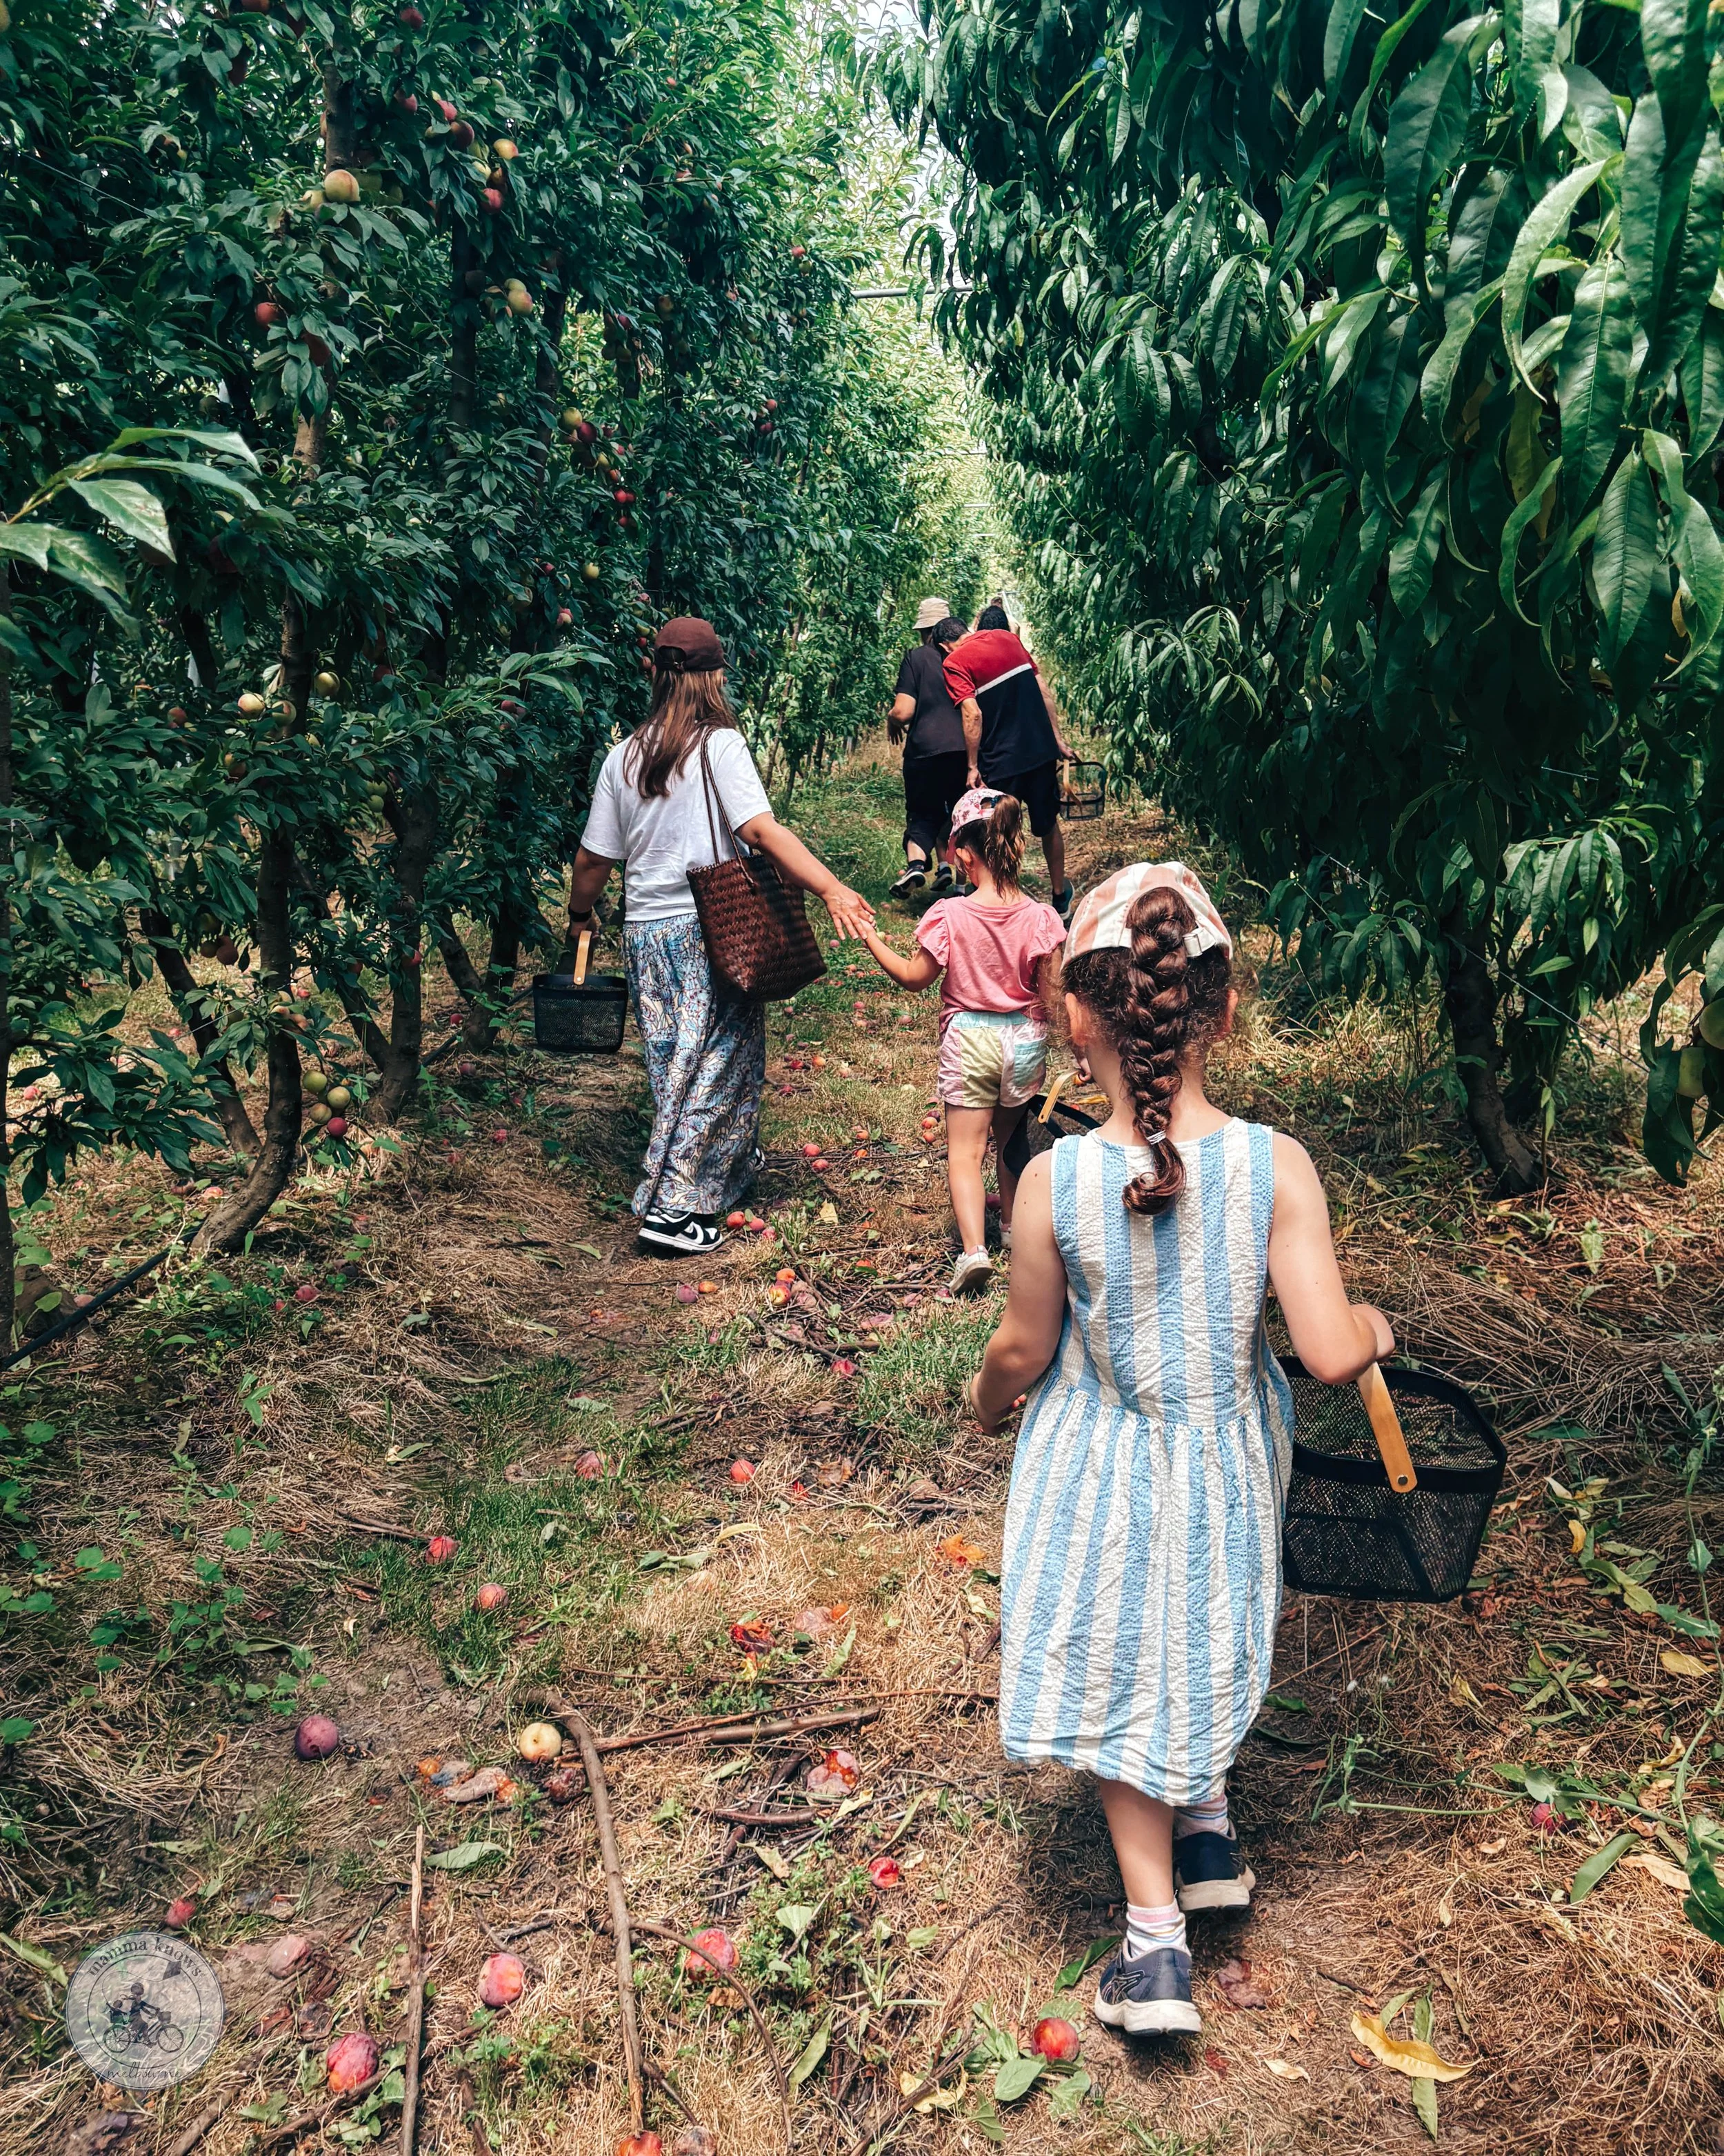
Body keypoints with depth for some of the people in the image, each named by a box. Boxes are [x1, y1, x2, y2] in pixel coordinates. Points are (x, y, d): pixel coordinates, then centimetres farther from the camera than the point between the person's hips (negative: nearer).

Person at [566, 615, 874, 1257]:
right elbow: (762, 830, -22)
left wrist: (579, 916, 26)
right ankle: (674, 1206, 2)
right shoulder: (720, 745, -8)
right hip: (710, 931, -5)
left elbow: (592, 858, 8)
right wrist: (832, 889, -28)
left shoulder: (623, 756, 6)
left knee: (676, 1065, 17)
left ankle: (734, 1162, 35)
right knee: (714, 1067, 3)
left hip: (645, 933, 6)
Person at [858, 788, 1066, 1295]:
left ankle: (974, 1248, -11)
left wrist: (871, 940, 8)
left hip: (969, 1041, -3)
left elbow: (915, 977, -4)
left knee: (965, 1151, 3)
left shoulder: (949, 916, -16)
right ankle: (1013, 1224, 40)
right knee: (1011, 1137, 24)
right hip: (1025, 1042, 3)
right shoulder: (1041, 919, -12)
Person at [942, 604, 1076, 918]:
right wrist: (1058, 738, 12)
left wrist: (973, 767, -11)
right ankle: (1060, 896, 34)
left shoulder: (954, 662, -8)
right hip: (1042, 750, 6)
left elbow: (973, 715, -18)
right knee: (1048, 823, 21)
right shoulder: (1009, 639, 9)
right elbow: (1043, 691, 8)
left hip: (1002, 761, -5)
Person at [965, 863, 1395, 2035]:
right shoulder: (1276, 1167, -22)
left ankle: (1156, 1940, 26)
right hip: (1226, 1472, 2)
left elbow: (1024, 1352, -11)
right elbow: (1330, 1355, -22)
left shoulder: (1054, 1180, -23)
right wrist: (1373, 1326, 1)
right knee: (1197, 1648, 30)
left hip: (1099, 1475, -1)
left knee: (1122, 1680, 19)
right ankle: (1206, 1821, 49)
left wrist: (985, 1397, 12)